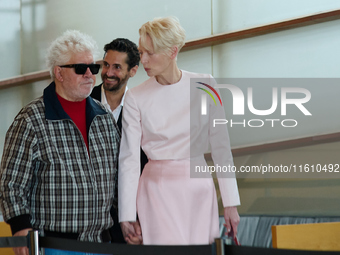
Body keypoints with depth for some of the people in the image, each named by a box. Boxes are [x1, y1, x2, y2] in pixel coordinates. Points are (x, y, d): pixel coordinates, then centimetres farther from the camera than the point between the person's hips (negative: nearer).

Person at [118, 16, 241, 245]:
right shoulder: (136, 97, -2)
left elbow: (221, 146, 1)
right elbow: (128, 158, -3)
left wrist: (231, 203, -2)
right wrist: (127, 215, -7)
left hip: (199, 188, 1)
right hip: (158, 190, -1)